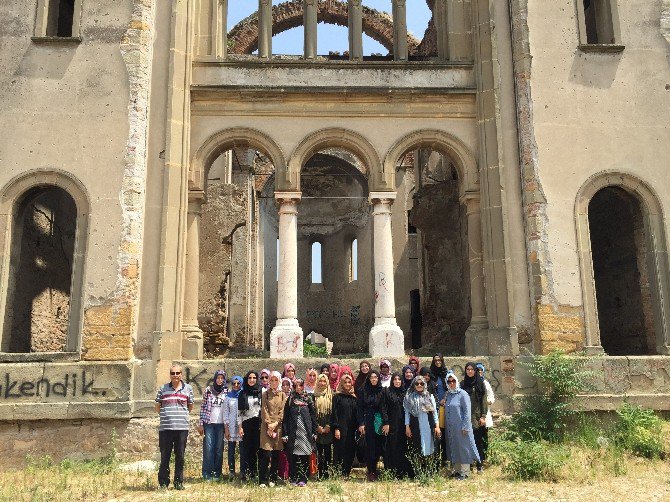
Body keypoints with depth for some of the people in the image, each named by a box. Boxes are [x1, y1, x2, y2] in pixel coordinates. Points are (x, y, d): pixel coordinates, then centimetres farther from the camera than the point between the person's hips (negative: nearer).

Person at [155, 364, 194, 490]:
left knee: (180, 457, 6)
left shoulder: (188, 388, 7)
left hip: (182, 427, 0)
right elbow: (158, 407, 14)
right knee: (165, 457, 3)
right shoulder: (163, 389, 6)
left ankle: (179, 482, 16)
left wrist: (181, 414, 10)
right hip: (165, 427, 0)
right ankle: (163, 483, 13)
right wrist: (165, 415, 7)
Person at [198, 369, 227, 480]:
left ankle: (217, 473, 12)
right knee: (208, 448, -5)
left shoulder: (227, 392, 5)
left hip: (221, 424, 1)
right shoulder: (208, 390, 3)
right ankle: (207, 474, 1)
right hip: (209, 423, -1)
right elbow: (203, 407, 4)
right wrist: (201, 424, 0)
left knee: (219, 449, 3)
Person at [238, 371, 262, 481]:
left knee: (259, 448, -3)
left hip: (259, 423, 0)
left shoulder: (262, 392, 7)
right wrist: (240, 426, -1)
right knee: (247, 449, 0)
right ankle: (245, 474, 4)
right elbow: (239, 411, 7)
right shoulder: (242, 394, 8)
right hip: (247, 424, 0)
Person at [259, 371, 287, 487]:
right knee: (266, 454, -8)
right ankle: (263, 480, -2)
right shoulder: (266, 394, 7)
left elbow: (282, 411, 4)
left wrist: (275, 423, -7)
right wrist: (269, 424, -10)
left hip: (278, 426, 2)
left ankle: (273, 479, 13)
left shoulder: (282, 395, 11)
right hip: (267, 426, -2)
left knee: (276, 455, 4)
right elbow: (264, 410, 0)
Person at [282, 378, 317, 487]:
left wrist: (314, 432, 1)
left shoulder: (308, 399, 7)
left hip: (305, 432, 0)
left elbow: (313, 416, 7)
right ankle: (294, 479, 9)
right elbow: (285, 417, 4)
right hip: (293, 432, 0)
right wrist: (285, 433, -3)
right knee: (293, 457, 1)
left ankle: (303, 479, 5)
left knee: (304, 456, 0)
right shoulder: (290, 399, 7)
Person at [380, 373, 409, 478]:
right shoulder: (387, 392, 2)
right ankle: (391, 472, 2)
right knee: (391, 449, -3)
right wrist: (385, 423, -12)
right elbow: (384, 408, -4)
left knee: (402, 449, 3)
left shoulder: (405, 392, 11)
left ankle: (402, 473, 10)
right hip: (391, 425, -3)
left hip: (403, 425, 3)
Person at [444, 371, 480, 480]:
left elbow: (467, 411, -11)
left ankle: (464, 472, 7)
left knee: (463, 448, 0)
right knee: (454, 448, 12)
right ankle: (457, 470, 22)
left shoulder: (462, 394, -8)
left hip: (461, 427, -6)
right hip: (451, 428, 6)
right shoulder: (448, 395, 10)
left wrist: (465, 427, -14)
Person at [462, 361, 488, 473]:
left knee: (478, 442, 2)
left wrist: (483, 416, -8)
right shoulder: (463, 384, 8)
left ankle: (480, 465, 12)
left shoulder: (480, 384, 2)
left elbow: (484, 401, -1)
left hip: (477, 417, -2)